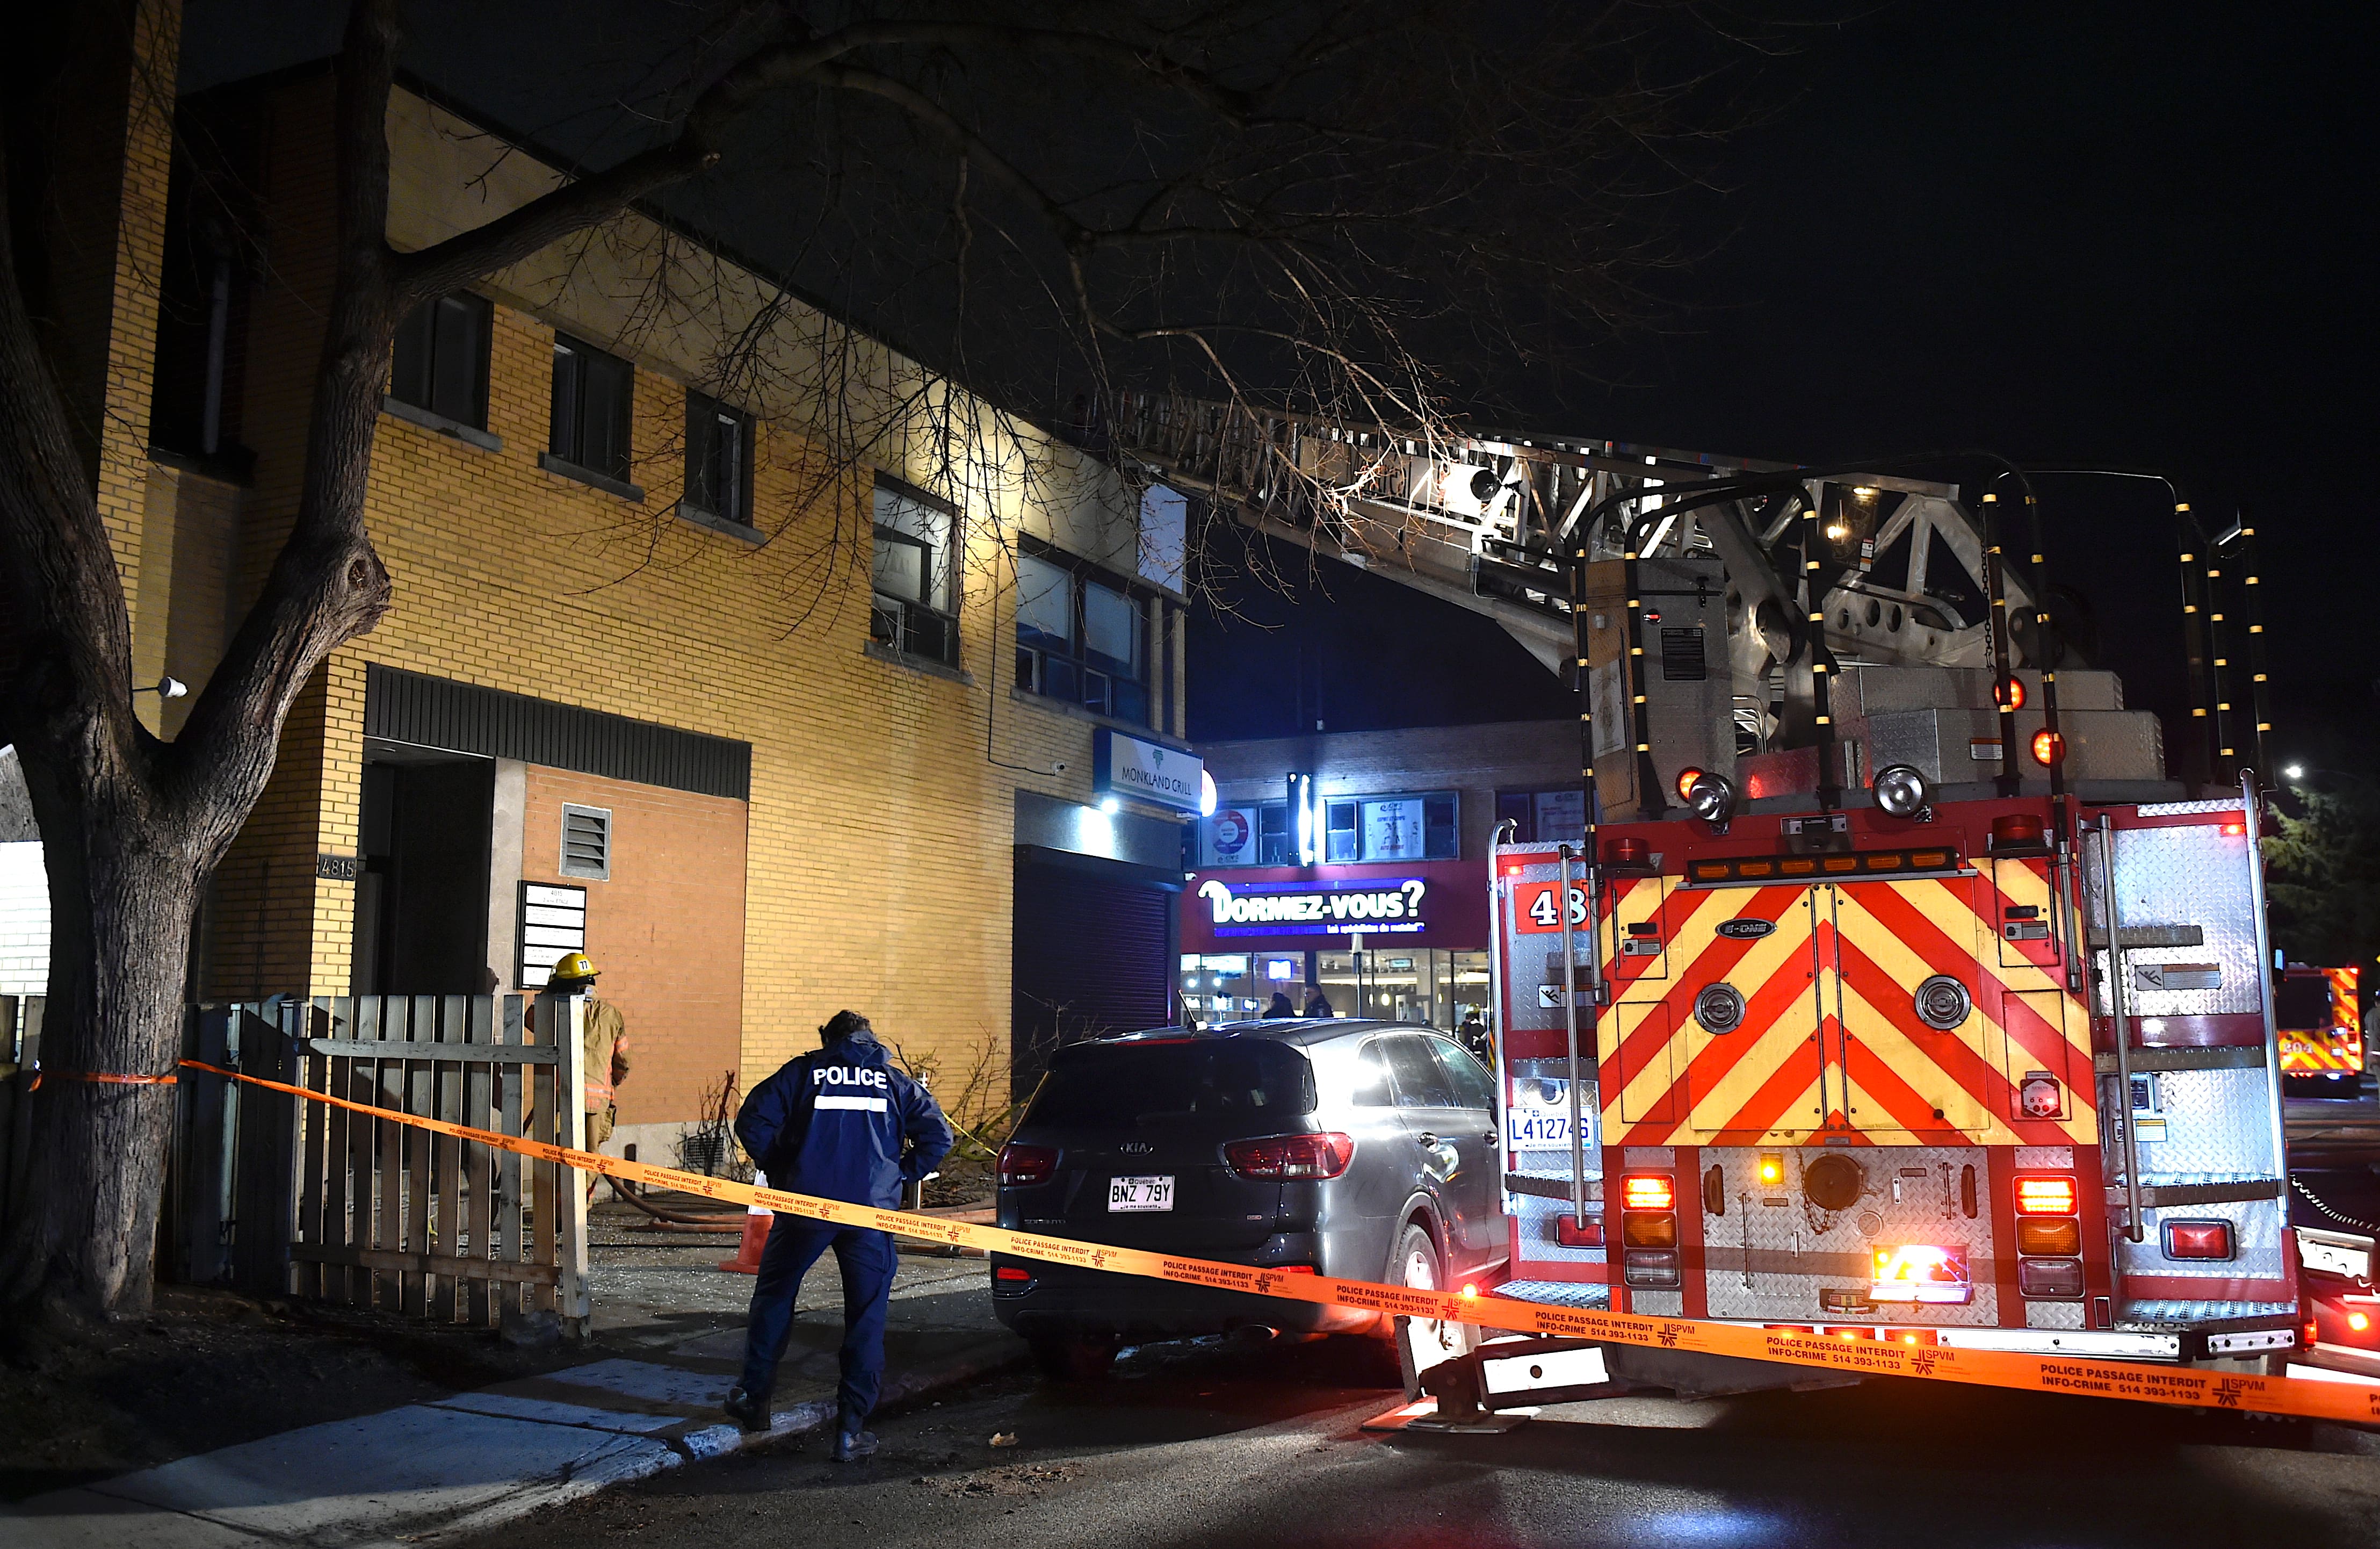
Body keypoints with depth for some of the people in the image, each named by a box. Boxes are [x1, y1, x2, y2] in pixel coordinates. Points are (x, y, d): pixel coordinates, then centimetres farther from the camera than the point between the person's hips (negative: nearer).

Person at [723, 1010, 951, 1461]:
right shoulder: (894, 1082, 13)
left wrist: (777, 1170, 10)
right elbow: (938, 1135, 5)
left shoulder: (802, 1072, 9)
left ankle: (753, 1399, 28)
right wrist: (901, 1175, 11)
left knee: (773, 1298, 20)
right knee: (866, 1316, 7)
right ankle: (850, 1430, 7)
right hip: (872, 1210, 1)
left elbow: (752, 1122, -1)